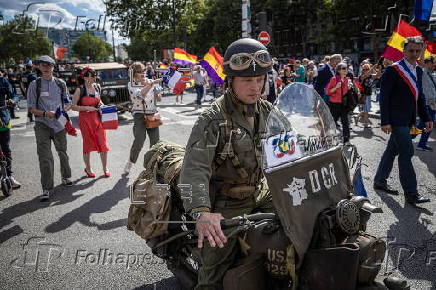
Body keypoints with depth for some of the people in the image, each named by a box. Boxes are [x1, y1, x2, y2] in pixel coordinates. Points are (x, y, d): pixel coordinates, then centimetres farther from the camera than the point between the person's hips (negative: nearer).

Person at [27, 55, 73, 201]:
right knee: (45, 156, -7)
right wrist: (45, 114, -17)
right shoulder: (35, 84, 2)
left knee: (62, 152, 14)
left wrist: (62, 110, -6)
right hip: (42, 124, -2)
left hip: (59, 123, 3)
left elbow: (68, 103, 16)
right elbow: (31, 108, 0)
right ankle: (47, 188, -3)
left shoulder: (61, 83, 9)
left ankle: (66, 177, 36)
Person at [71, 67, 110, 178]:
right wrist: (87, 108, -18)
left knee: (103, 143, 2)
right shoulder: (80, 90, -10)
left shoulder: (97, 87, 5)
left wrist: (101, 104, 2)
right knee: (88, 144, 8)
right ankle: (88, 168, 25)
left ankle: (105, 168, 16)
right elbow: (73, 106, -9)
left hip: (97, 118, 4)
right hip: (85, 119, -4)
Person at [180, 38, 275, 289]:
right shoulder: (213, 118, -16)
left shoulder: (268, 111, 5)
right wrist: (201, 212, -39)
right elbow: (195, 166, -26)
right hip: (226, 205, -6)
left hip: (261, 194, 6)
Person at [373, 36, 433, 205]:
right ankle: (411, 194, -2)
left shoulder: (418, 70, 13)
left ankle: (380, 181, 27)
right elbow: (384, 97, -13)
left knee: (392, 150, 15)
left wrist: (426, 118, 13)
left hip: (407, 120, 8)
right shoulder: (393, 70, -11)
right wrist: (385, 122, -17)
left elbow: (419, 96, 18)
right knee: (406, 153, -8)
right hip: (397, 120, -8)